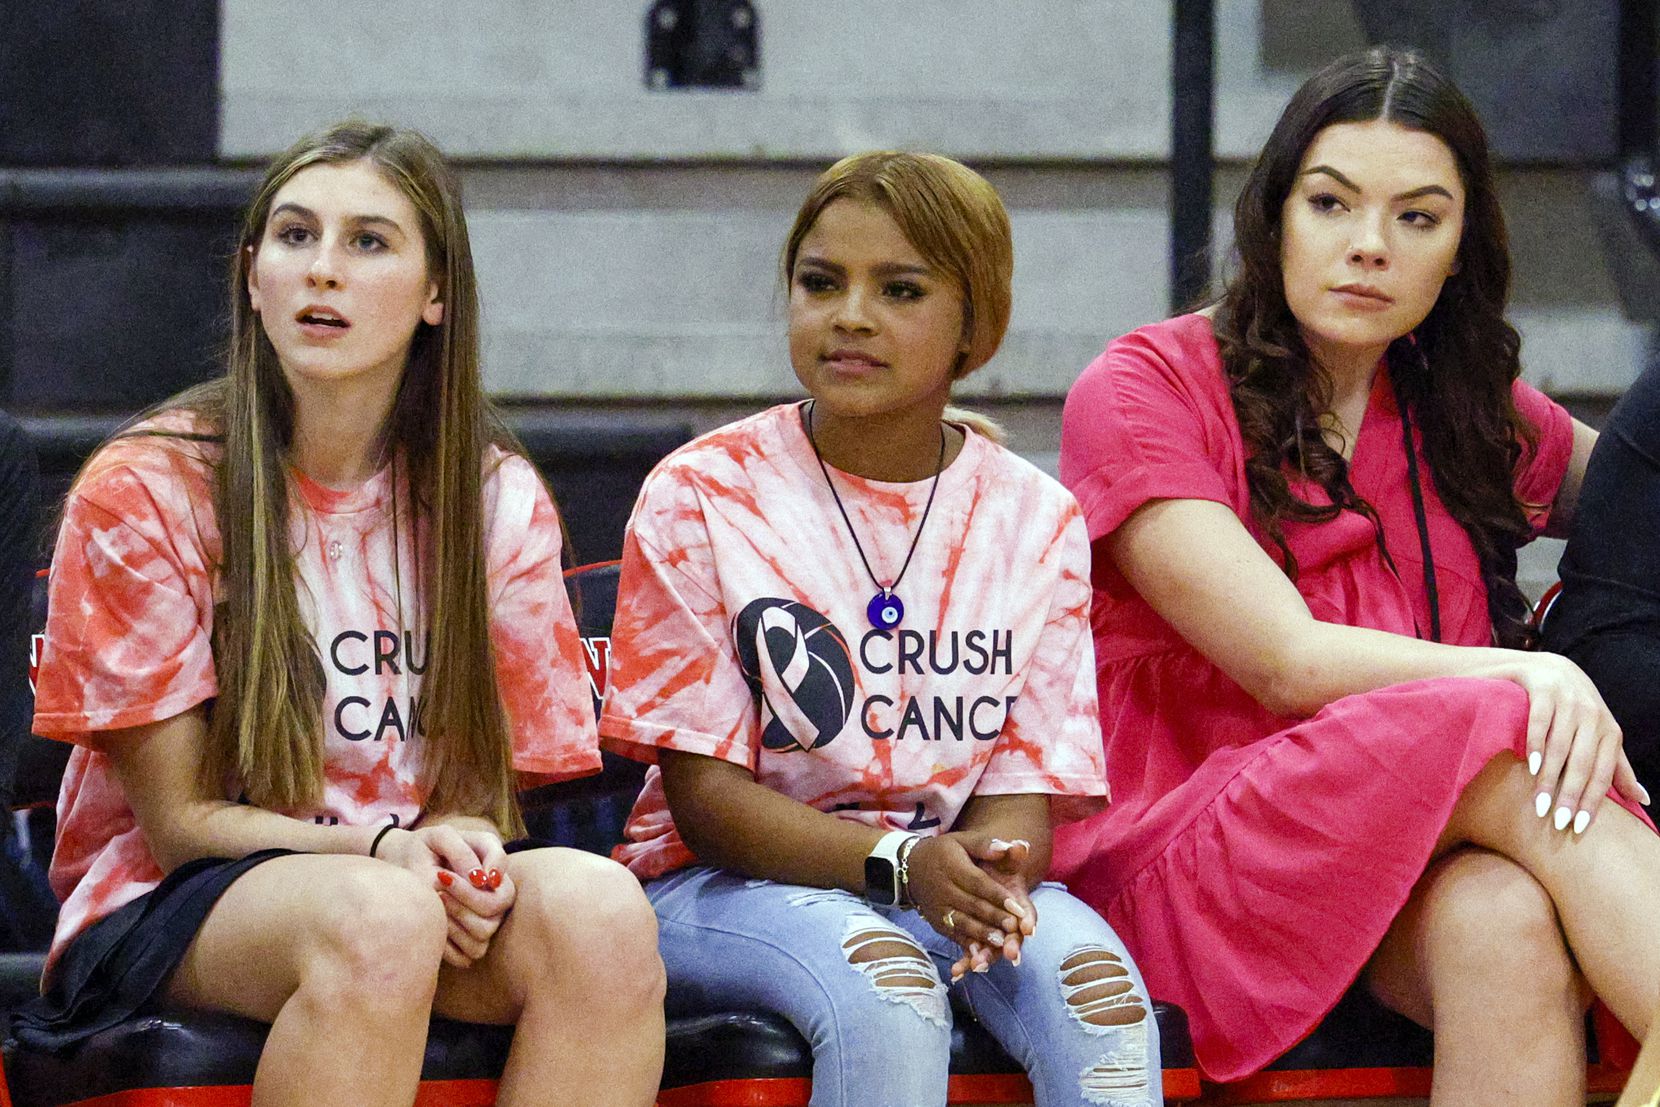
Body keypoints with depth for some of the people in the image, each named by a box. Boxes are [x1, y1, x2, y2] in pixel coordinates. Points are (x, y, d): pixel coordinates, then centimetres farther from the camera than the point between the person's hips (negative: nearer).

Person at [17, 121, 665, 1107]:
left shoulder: (498, 499, 5)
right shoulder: (144, 491, -5)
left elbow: (481, 790, 8)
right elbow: (178, 819, -5)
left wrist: (461, 850, -18)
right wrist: (384, 852, -22)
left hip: (418, 883, 4)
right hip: (173, 906, -3)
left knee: (597, 908, -30)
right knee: (380, 918, -38)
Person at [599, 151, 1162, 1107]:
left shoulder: (1036, 519, 5)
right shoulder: (701, 498, -4)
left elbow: (1026, 790, 2)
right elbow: (706, 797, -8)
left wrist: (992, 868, -25)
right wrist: (902, 863, -25)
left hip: (955, 875, 3)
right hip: (728, 883, -3)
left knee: (1090, 978, -30)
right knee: (886, 991, -36)